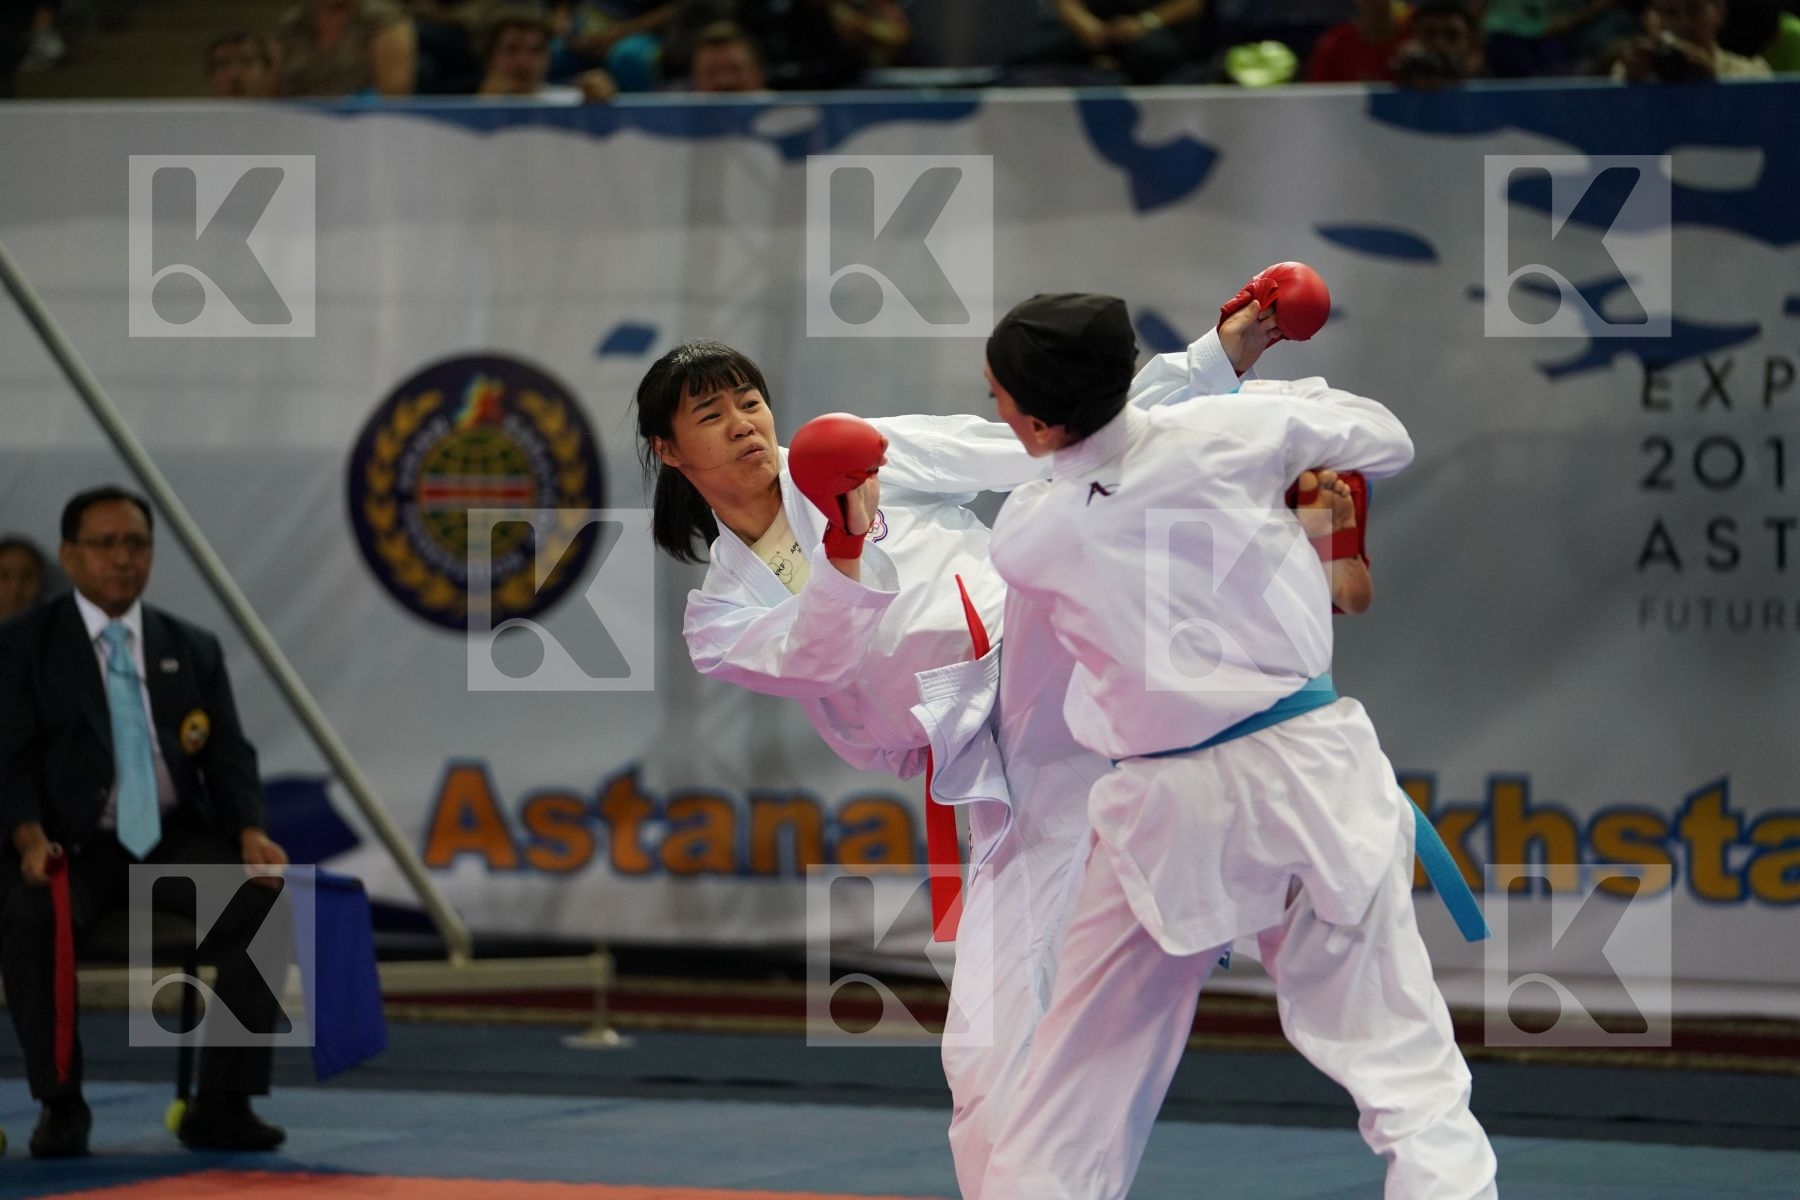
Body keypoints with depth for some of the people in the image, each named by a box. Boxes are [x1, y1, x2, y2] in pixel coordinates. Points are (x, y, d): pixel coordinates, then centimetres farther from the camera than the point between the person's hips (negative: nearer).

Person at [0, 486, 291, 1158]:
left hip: (176, 839, 3)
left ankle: (222, 1105, -18)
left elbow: (229, 756, 8)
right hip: (73, 844, -3)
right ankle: (60, 1105, -18)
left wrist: (251, 834, -12)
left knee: (266, 901, -26)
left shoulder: (193, 649, 13)